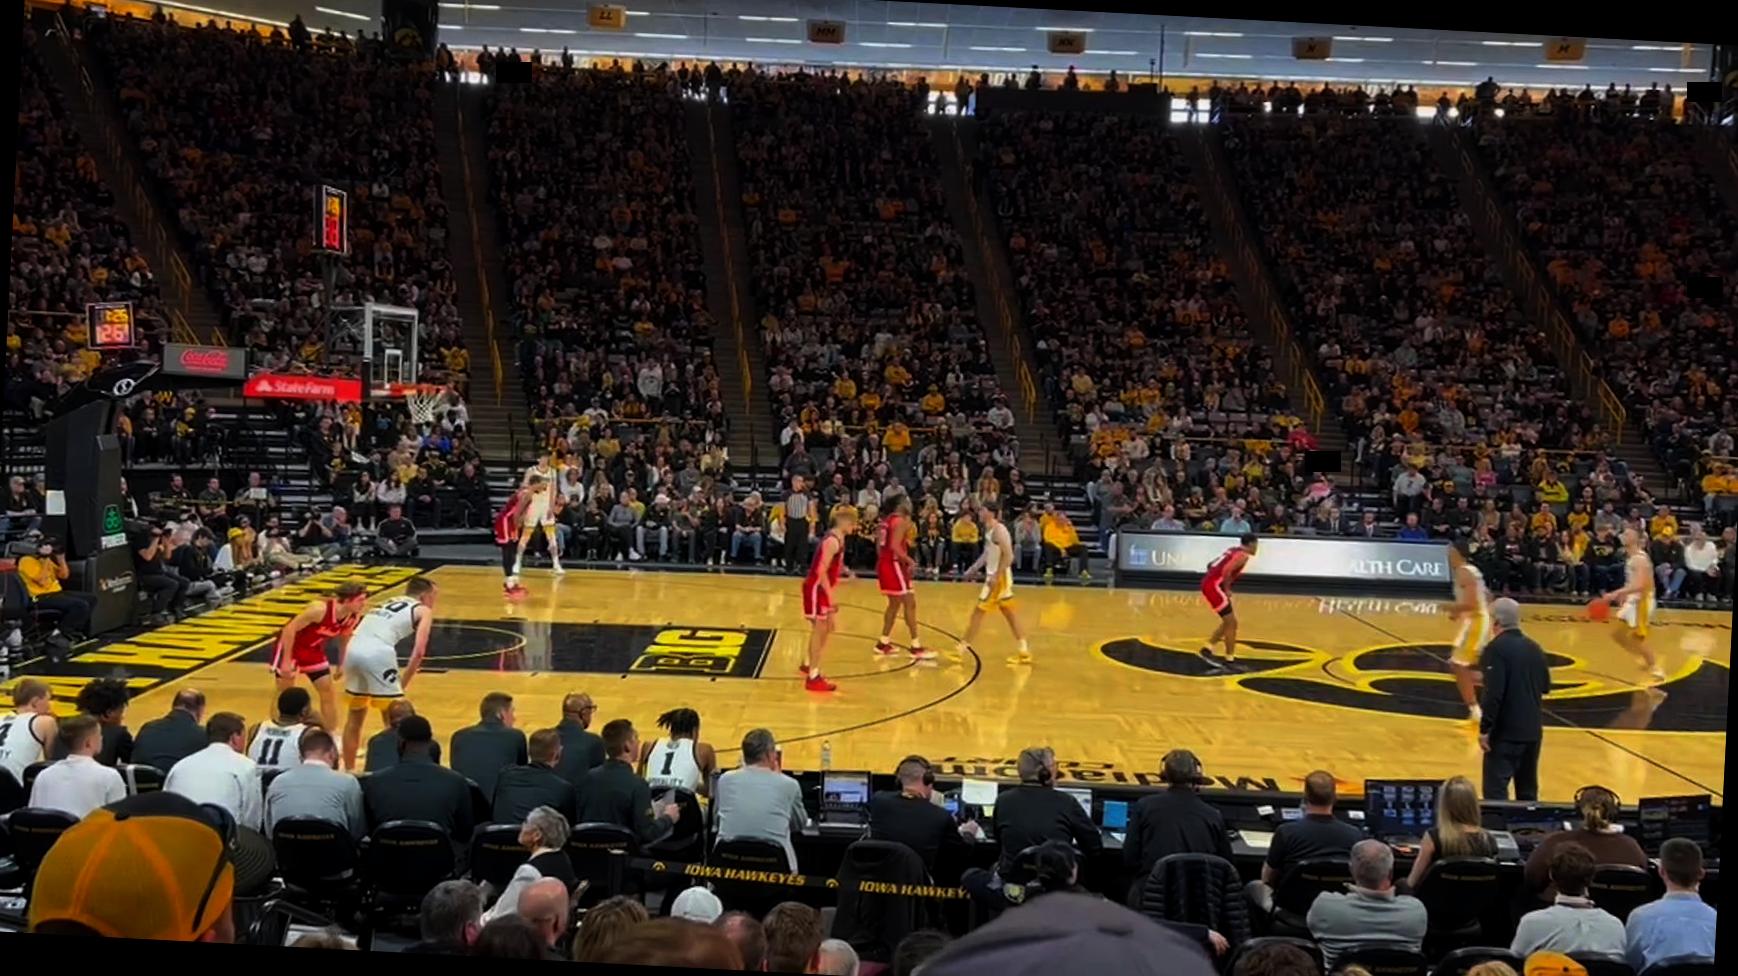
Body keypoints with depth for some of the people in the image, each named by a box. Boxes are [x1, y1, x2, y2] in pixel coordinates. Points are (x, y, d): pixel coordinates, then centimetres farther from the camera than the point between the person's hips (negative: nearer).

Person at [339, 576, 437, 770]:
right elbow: (419, 651, 2)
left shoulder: (388, 603, 33)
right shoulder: (424, 611, 14)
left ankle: (348, 770, 34)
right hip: (377, 654, -7)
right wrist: (403, 683, 9)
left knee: (355, 717, 24)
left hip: (353, 650, 7)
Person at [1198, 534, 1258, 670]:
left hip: (1209, 583, 10)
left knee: (1229, 622, 18)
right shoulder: (1243, 555, -10)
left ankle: (1207, 649, 22)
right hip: (1214, 586, -10)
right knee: (1231, 623, -3)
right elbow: (1226, 570, -24)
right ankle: (1229, 661, 0)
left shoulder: (1233, 551, 19)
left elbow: (1211, 565, 24)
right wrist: (1227, 589, -12)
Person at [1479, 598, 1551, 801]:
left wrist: (1485, 729, -17)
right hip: (1533, 730, 8)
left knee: (1496, 789, -7)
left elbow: (1494, 693, -22)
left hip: (1506, 732, -8)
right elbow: (1546, 687, 17)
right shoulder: (1534, 647, 7)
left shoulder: (1496, 648, -15)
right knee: (1528, 790, 17)